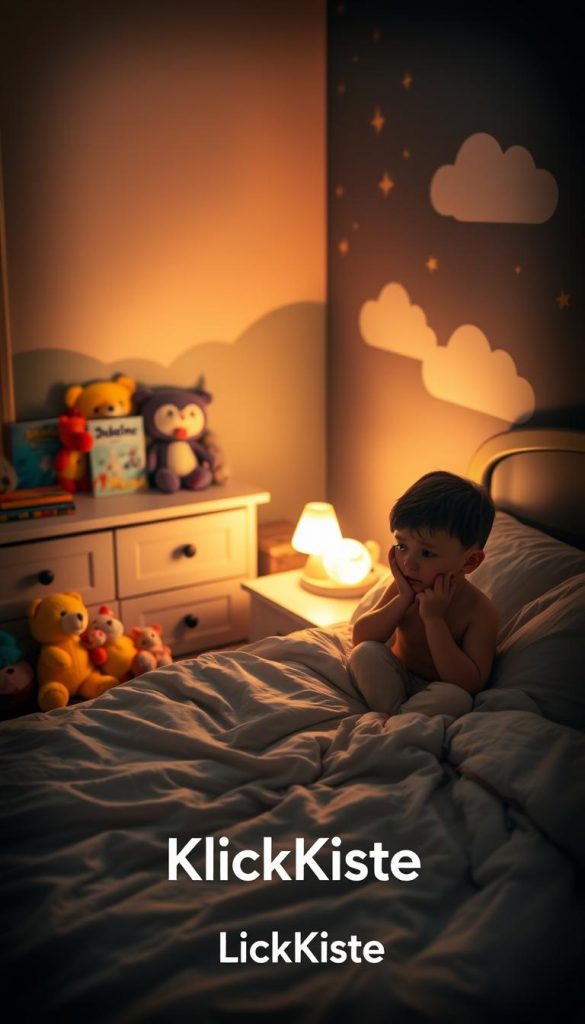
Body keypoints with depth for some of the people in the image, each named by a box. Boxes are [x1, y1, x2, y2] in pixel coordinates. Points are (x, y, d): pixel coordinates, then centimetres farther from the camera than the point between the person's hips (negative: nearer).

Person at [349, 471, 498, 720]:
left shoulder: (479, 611, -22)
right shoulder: (403, 587, -10)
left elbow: (470, 683, -29)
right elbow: (360, 638, -12)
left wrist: (433, 619, -33)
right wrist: (403, 600, -25)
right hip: (394, 681, 3)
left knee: (456, 698, -35)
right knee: (364, 653, -23)